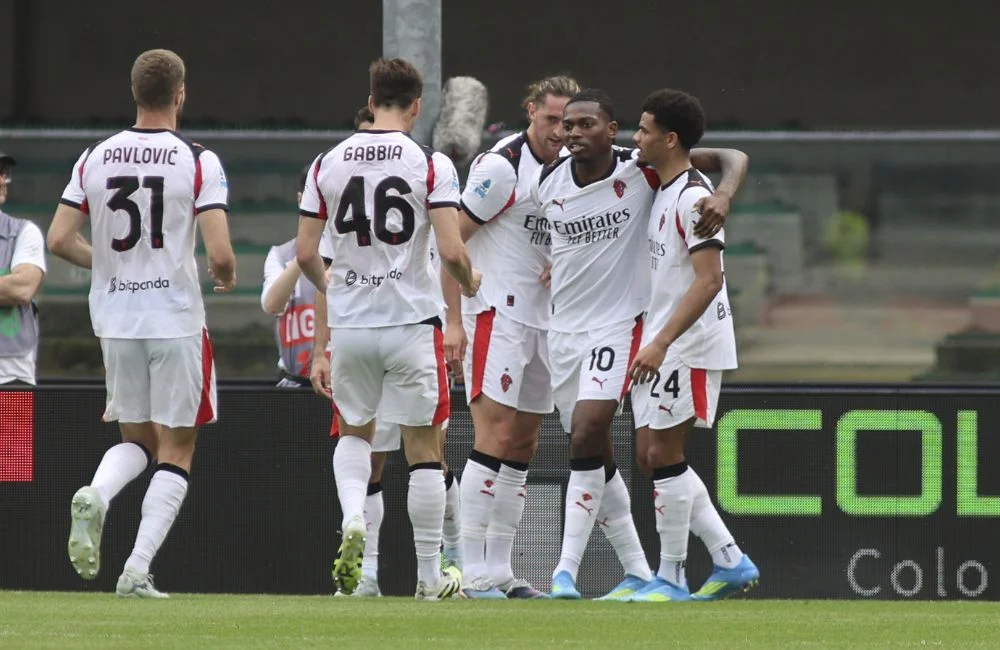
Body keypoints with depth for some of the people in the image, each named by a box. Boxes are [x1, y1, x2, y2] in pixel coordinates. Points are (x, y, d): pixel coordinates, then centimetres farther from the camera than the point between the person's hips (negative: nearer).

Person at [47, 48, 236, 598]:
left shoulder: (94, 159, 1)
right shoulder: (199, 163, -11)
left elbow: (59, 240, 1)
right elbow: (219, 253, -17)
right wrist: (226, 277, 7)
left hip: (114, 320, 4)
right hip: (176, 319, -4)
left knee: (137, 439, 19)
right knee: (176, 449, 7)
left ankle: (95, 496, -13)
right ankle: (138, 569, -4)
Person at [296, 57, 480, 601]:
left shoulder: (328, 163, 1)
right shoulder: (431, 165, -8)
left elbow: (305, 254, 2)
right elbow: (452, 251, -13)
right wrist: (470, 283, 9)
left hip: (349, 323, 3)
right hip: (411, 320, -3)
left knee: (354, 433, 22)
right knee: (424, 448, 8)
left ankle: (352, 519, -6)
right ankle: (429, 576, 10)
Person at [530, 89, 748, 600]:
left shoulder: (641, 171, -12)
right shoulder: (546, 185, -2)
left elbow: (732, 158, -8)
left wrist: (723, 196, -26)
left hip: (619, 324, -5)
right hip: (563, 326, 5)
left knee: (587, 437, -19)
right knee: (594, 458, 9)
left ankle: (566, 571, -19)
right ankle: (637, 571, 20)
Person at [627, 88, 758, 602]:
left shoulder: (693, 197, -17)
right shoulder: (662, 191, 13)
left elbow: (709, 279, -24)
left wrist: (661, 343, -28)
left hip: (689, 345, -10)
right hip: (661, 344, 10)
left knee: (663, 454, -7)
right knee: (651, 454, 9)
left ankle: (671, 578, 1)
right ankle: (730, 562, 13)